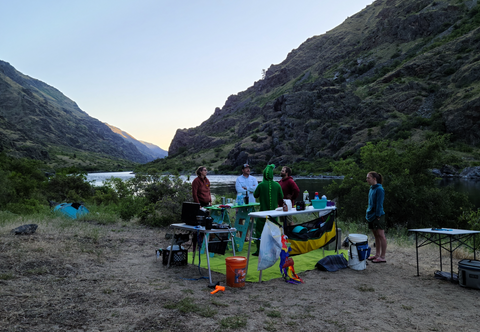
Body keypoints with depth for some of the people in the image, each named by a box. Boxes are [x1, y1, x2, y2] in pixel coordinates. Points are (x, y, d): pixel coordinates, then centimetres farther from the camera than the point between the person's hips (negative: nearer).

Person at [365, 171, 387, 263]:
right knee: (376, 236, 14)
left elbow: (379, 204, -16)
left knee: (381, 236, -3)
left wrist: (378, 216, -17)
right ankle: (377, 255, 22)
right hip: (371, 216, 9)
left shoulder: (379, 189, -14)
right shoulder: (371, 189, 13)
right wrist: (368, 214, 17)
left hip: (378, 216, -9)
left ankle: (382, 257, 2)